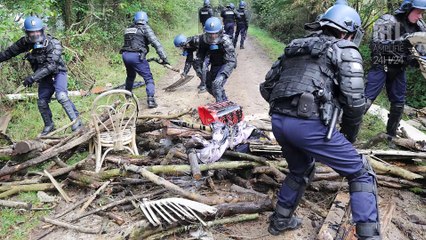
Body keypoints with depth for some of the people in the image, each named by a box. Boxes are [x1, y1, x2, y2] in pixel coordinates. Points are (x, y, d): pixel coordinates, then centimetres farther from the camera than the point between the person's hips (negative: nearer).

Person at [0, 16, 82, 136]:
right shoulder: (25, 43, -11)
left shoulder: (53, 44, -25)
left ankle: (76, 121, -19)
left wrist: (33, 77, -37)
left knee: (61, 96, -28)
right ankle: (49, 125, 30)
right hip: (44, 77, 6)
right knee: (41, 102, 9)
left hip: (58, 73, -6)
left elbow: (51, 66, -33)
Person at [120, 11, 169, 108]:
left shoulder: (129, 29, 23)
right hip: (136, 56, -6)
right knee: (148, 78, 0)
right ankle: (150, 99, -14)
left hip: (125, 55, 6)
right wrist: (164, 58, -7)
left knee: (130, 76, 28)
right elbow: (156, 43, -5)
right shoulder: (145, 28, 5)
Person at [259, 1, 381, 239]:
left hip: (278, 122, 7)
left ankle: (281, 220, 43)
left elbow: (266, 87, 22)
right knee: (362, 174, 10)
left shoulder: (295, 47, 25)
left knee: (301, 170, 33)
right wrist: (350, 135, 12)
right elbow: (354, 101, -4)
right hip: (309, 125, -7)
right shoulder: (346, 50, 8)